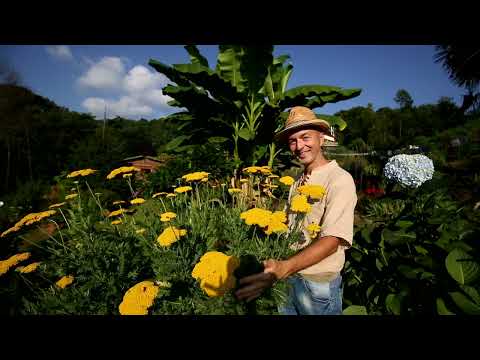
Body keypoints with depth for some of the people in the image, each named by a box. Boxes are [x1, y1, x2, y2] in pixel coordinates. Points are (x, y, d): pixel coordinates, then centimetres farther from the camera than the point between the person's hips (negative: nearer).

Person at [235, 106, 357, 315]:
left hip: (319, 284, -5)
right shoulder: (299, 180, 2)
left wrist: (283, 268, -38)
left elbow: (332, 240, -27)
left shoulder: (340, 180, -18)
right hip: (287, 278, 5)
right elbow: (286, 223, 7)